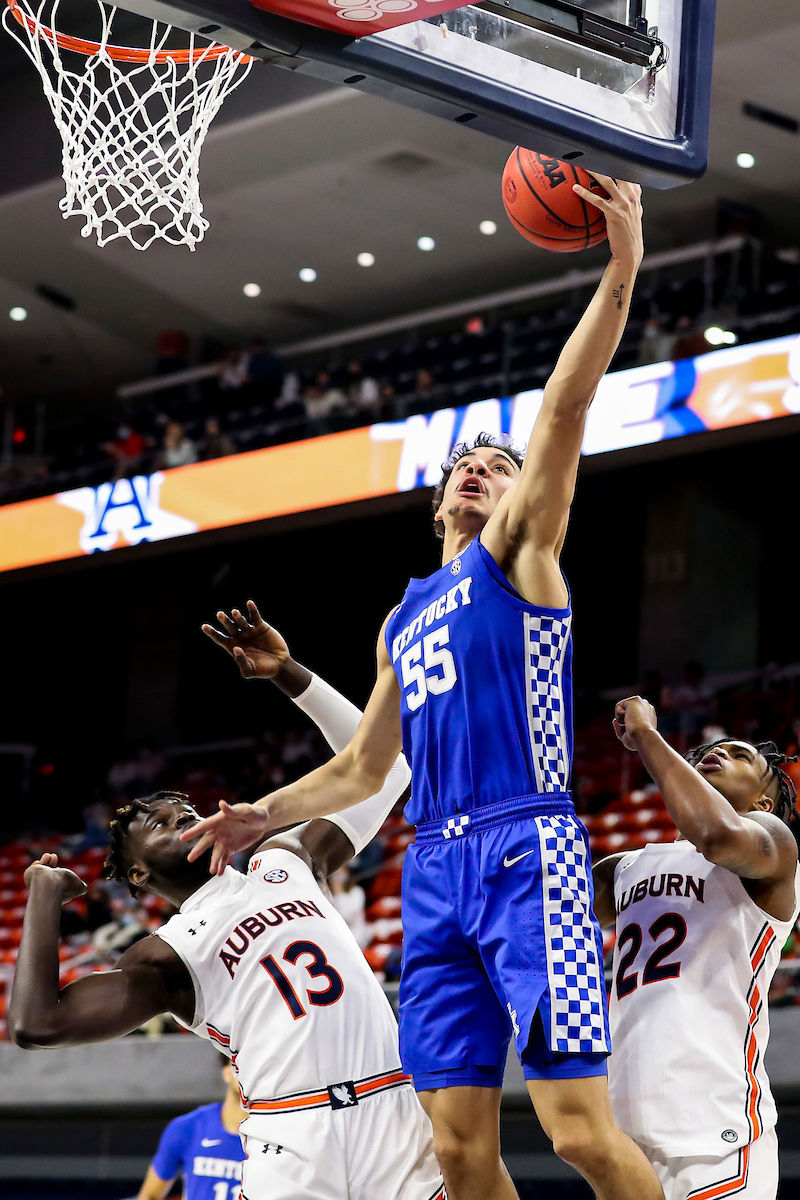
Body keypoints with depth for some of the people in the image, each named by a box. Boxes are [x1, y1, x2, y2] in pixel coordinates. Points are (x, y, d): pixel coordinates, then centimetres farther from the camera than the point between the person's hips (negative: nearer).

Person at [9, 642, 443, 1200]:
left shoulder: (286, 861, 23)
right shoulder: (168, 955, 11)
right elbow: (35, 1024, -2)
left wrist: (288, 673, 19)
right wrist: (45, 896, 8)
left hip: (395, 1111, 3)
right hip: (294, 1142, -2)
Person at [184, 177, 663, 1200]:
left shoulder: (520, 552, 9)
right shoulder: (402, 622, 27)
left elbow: (565, 406, -4)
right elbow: (364, 766, 34)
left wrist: (622, 272, -15)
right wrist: (265, 815, 21)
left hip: (527, 850, -6)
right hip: (435, 867, 6)